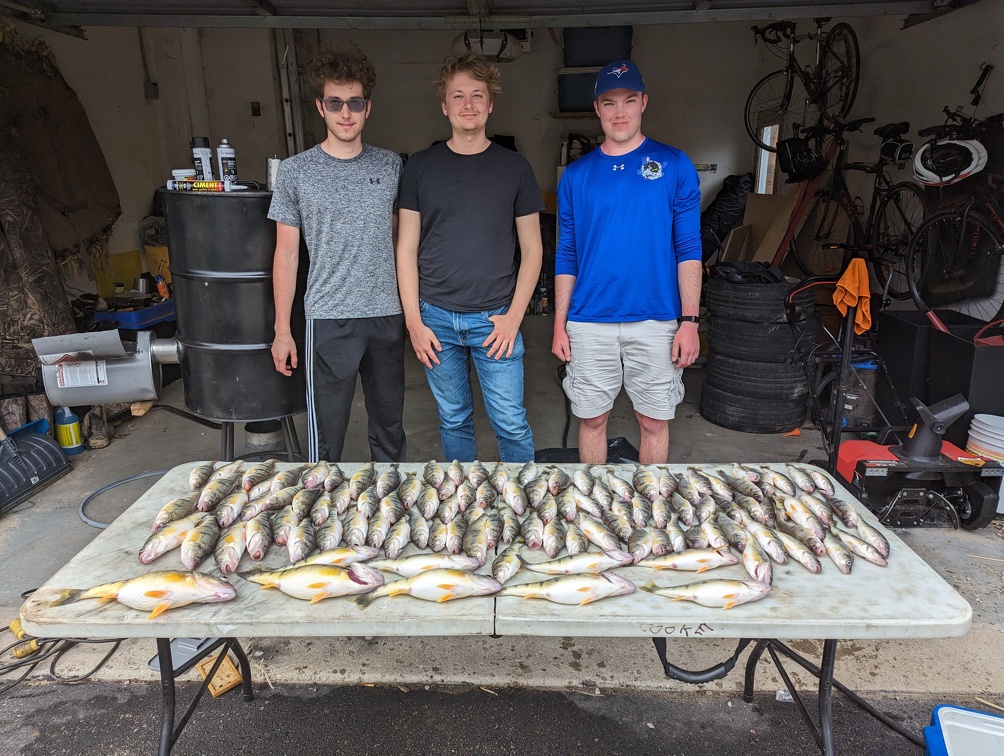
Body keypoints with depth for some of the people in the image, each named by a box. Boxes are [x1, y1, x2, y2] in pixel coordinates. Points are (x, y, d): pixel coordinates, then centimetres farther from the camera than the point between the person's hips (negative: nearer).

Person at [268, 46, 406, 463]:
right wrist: (281, 330, 0)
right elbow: (287, 253, 2)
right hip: (328, 319, -2)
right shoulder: (295, 171, 0)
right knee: (325, 433, 3)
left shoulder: (390, 166, 5)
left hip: (387, 315, 3)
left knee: (390, 427, 15)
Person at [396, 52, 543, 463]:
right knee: (454, 421, 13)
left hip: (495, 319, -1)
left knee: (511, 425, 2)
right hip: (437, 318, 1)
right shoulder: (420, 166, 4)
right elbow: (407, 248, 4)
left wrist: (514, 316, -6)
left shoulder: (514, 167, 3)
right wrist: (413, 320, -3)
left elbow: (531, 249, 4)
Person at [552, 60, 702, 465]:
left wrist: (689, 320, -7)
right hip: (589, 324, 1)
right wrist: (560, 324, 2)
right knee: (592, 419, 10)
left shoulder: (674, 165, 2)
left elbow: (688, 248, 0)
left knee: (654, 421, 9)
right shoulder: (576, 174, 7)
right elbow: (566, 255, 7)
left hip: (656, 321, -1)